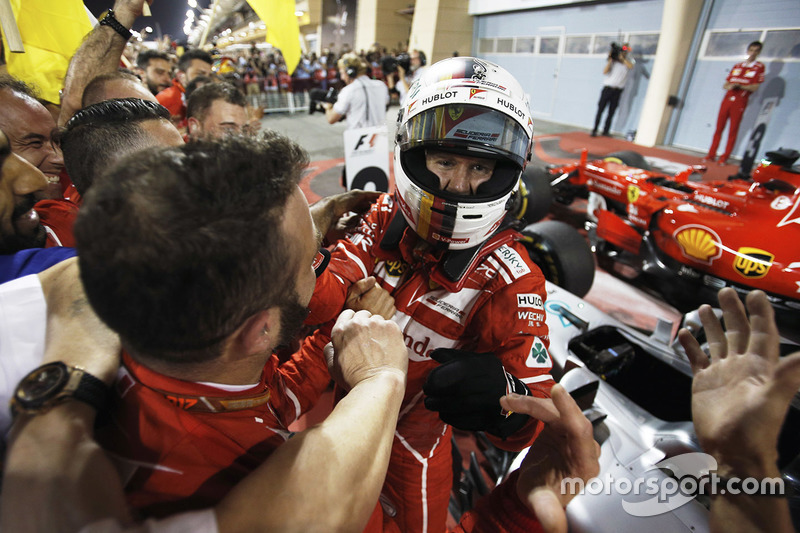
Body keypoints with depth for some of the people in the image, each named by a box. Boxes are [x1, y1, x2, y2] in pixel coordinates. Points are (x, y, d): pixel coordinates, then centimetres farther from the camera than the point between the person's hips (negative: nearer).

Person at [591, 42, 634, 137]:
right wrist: (611, 59, -12)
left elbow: (630, 66, -15)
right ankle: (594, 130, -3)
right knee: (600, 109, -6)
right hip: (608, 88, -2)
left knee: (611, 112, 2)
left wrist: (621, 57, -12)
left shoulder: (629, 61, 10)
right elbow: (605, 71, -10)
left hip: (618, 90, 2)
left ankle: (606, 131, 6)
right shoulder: (612, 61, 5)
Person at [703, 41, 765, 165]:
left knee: (733, 131, -3)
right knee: (719, 128, 1)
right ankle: (711, 155, 5)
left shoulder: (759, 67, 4)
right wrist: (729, 86, -9)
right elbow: (725, 84, 14)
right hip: (727, 99, 4)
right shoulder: (737, 66, 17)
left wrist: (739, 86, -18)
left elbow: (755, 87, -4)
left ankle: (724, 158, -1)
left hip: (740, 103, -4)